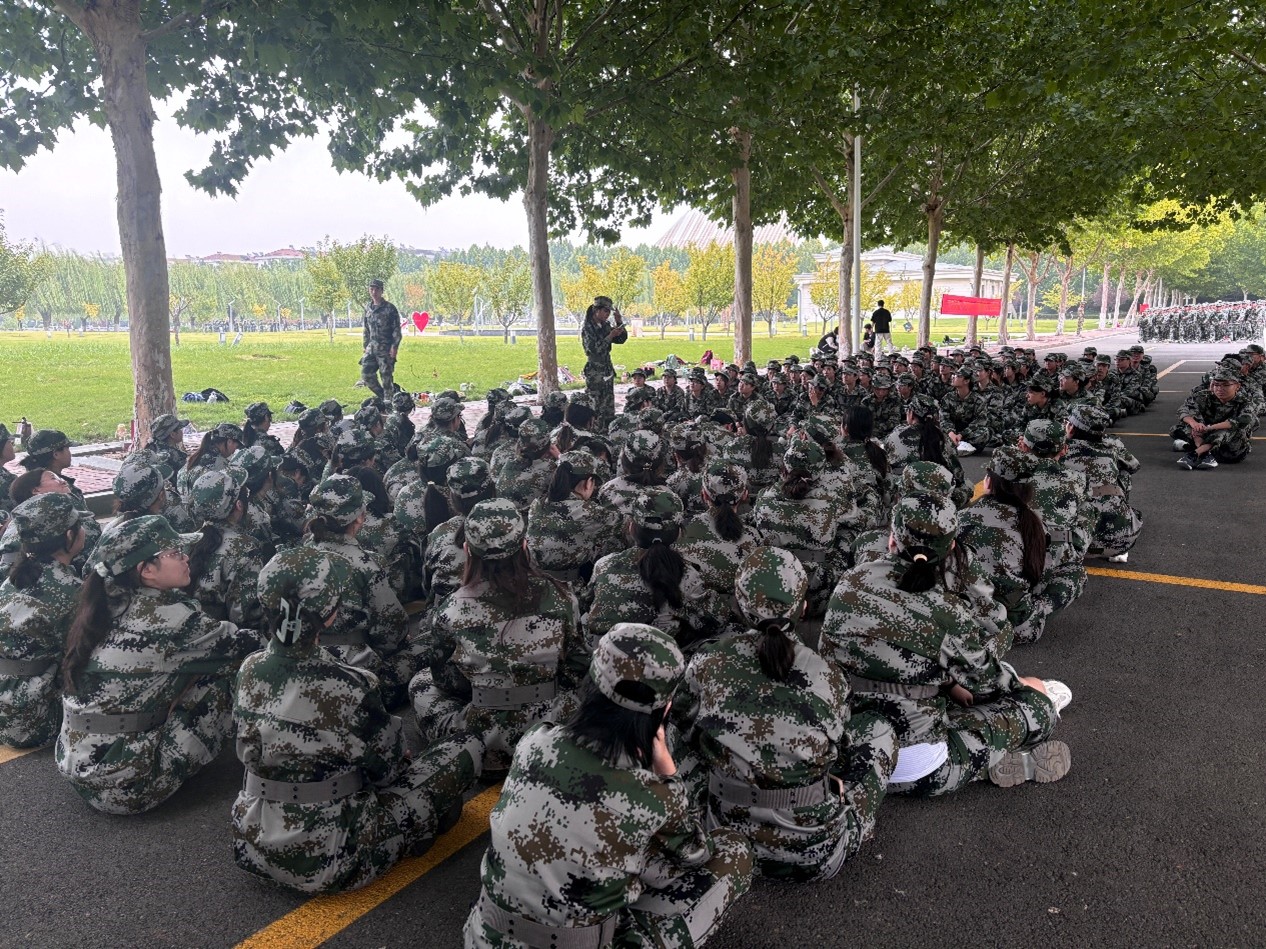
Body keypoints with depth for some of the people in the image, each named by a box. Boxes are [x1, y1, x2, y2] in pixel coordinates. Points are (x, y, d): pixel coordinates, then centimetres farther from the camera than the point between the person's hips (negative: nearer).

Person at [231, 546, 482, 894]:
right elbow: (387, 766, -11)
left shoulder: (250, 669, -8)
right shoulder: (344, 688, -28)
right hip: (324, 863, -7)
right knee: (467, 750, -1)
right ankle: (419, 827, 22)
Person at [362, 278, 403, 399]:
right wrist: (365, 346, 13)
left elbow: (397, 330, -7)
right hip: (371, 348, 6)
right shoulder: (368, 309, 13)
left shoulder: (390, 308, -4)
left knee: (386, 377, -4)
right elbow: (366, 330, 19)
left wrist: (394, 347, -15)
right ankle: (382, 396, 17)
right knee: (366, 375, 1)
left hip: (386, 348, -6)